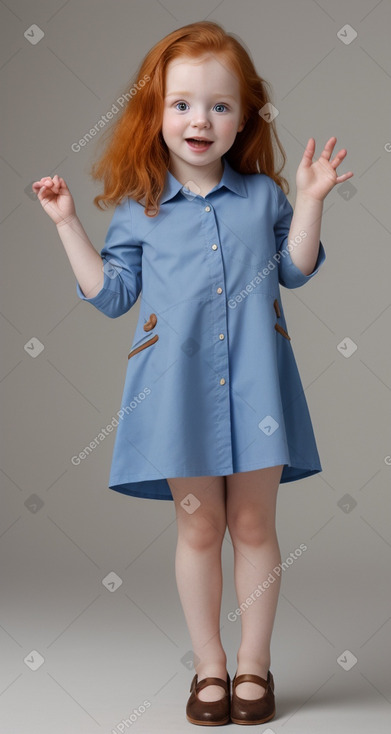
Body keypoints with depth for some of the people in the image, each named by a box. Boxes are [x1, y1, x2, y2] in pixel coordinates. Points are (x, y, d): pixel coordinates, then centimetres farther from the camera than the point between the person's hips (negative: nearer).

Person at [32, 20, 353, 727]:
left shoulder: (263, 194, 8)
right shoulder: (138, 207, 5)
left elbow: (296, 270, 10)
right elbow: (111, 292, 6)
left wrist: (309, 200, 0)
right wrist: (67, 223, 2)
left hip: (254, 382, 1)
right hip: (178, 388, 0)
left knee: (254, 525, 7)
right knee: (199, 527, 8)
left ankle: (253, 663, 24)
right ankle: (208, 665, 24)